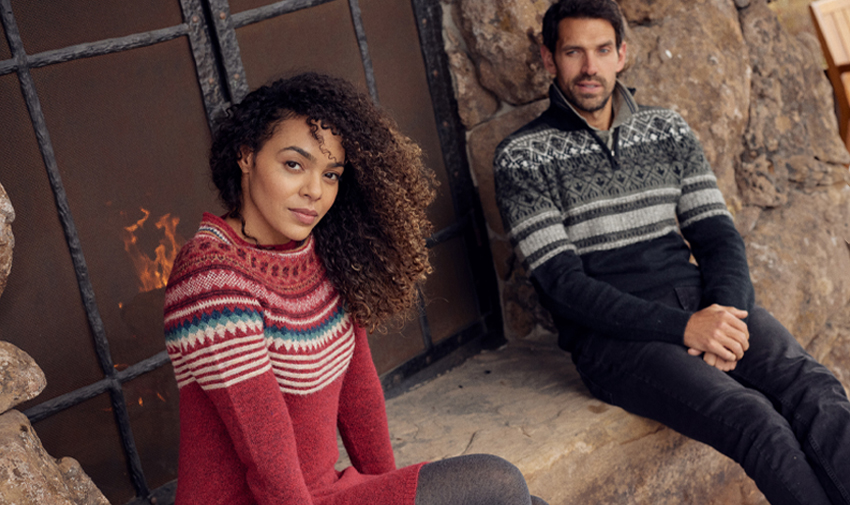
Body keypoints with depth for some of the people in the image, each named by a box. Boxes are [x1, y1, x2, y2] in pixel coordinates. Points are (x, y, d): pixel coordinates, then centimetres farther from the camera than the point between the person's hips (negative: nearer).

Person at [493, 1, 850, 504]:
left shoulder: (669, 130, 16)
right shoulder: (523, 157, 1)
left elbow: (718, 235, 13)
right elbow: (562, 283, -7)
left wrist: (726, 314, -10)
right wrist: (683, 328, -16)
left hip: (698, 301, 4)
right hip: (612, 333, -4)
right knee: (754, 420, -29)